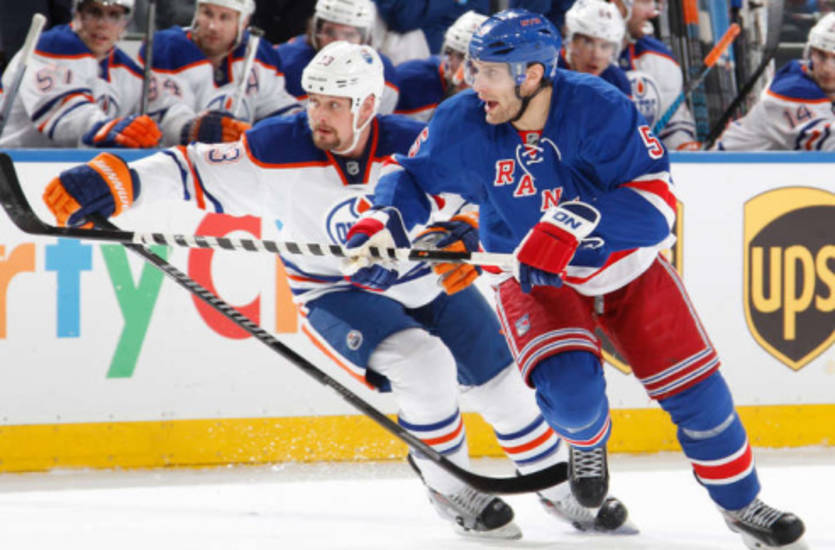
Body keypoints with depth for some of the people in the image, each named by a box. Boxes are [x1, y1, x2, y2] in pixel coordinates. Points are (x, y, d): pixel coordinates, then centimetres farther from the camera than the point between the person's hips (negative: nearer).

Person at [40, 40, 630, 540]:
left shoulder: (412, 144, -21)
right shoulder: (282, 151, -23)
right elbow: (198, 169, -21)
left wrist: (459, 235, -38)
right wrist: (117, 180, -33)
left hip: (428, 285, 3)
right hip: (338, 296, -2)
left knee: (502, 386, 5)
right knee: (423, 363, -28)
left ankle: (562, 490, 28)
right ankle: (451, 490, -8)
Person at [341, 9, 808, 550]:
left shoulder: (600, 109, -28)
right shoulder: (462, 123, -18)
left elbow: (656, 199, -31)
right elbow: (415, 173, 0)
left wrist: (575, 221, -44)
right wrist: (382, 218, -21)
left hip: (626, 266, 0)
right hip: (534, 279, 0)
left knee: (694, 388, -1)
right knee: (570, 389, -25)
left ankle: (741, 503, 22)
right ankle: (587, 439, 13)